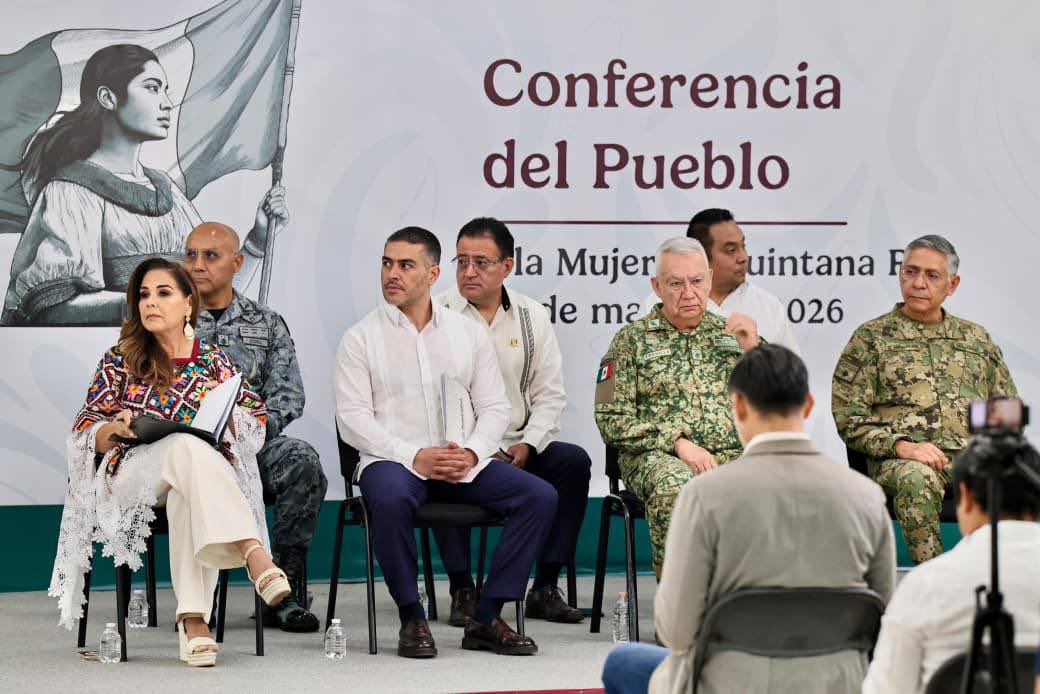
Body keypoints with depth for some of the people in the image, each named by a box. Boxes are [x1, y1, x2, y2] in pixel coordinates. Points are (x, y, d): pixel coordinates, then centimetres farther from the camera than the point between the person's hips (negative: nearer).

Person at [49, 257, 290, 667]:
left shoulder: (212, 361, 18)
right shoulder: (120, 360, 15)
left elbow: (256, 418, 16)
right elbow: (85, 430, 9)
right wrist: (116, 429, -14)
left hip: (202, 471, 1)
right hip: (132, 472, -1)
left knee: (187, 497, -40)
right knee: (186, 447, -38)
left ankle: (193, 619, -50)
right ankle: (254, 553, -57)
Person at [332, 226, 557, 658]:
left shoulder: (469, 332, 14)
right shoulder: (361, 339, 4)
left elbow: (495, 408, 11)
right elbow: (352, 419, -5)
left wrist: (471, 452, -11)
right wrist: (414, 456, -18)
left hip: (463, 464, 3)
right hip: (392, 461, -3)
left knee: (540, 496, -19)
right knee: (390, 498, -39)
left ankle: (486, 618, -14)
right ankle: (411, 619, -21)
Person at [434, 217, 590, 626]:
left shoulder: (532, 317, 10)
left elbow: (550, 394, 9)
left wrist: (527, 445, -9)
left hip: (516, 449, 3)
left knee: (573, 461, -21)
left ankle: (545, 588, -14)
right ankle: (462, 590, -23)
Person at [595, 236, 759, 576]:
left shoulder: (730, 333, 22)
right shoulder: (633, 339, 12)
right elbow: (612, 420, 3)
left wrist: (753, 350, 3)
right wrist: (677, 442, -9)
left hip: (734, 455, 2)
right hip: (659, 457, -2)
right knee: (674, 485, -40)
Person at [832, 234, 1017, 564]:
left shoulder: (977, 338, 24)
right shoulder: (871, 337, 13)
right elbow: (848, 417, 4)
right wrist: (902, 446, -11)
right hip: (899, 459, -3)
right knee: (916, 480, -40)